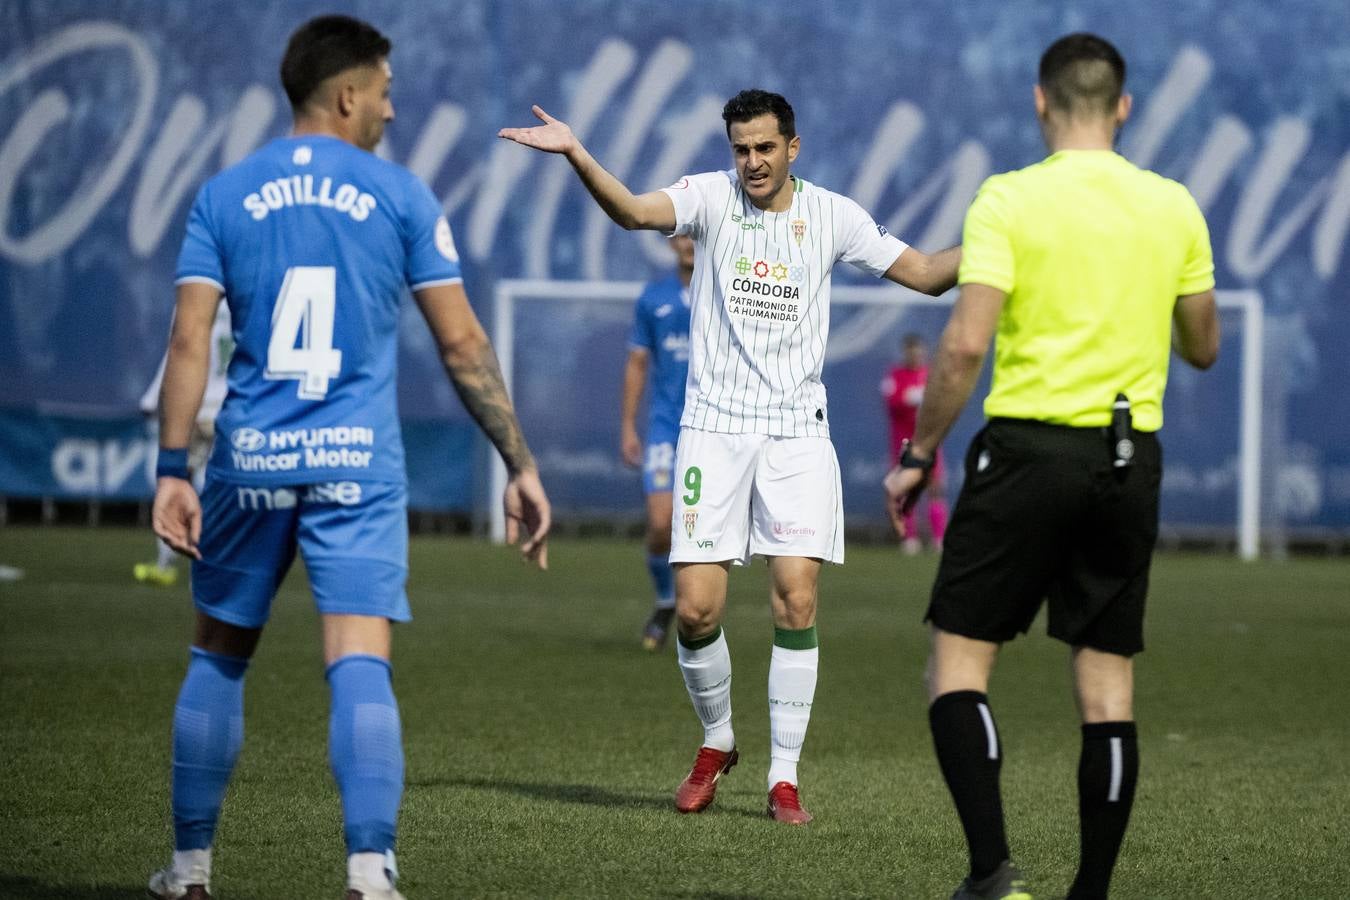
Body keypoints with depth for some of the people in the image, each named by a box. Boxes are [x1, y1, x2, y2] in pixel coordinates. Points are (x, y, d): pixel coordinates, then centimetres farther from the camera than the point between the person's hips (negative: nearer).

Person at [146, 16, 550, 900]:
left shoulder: (224, 196, 6)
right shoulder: (401, 195, 1)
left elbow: (189, 340, -3)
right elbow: (463, 344, 0)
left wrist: (173, 470, -3)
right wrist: (521, 466, 5)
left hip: (251, 461, 2)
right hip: (358, 464, -2)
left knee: (219, 657, 16)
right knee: (361, 668, -7)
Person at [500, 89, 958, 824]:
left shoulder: (831, 215, 4)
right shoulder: (711, 196, -1)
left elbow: (926, 275, 11)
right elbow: (634, 212, -21)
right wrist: (576, 156, -37)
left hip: (797, 432, 1)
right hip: (714, 426, -1)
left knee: (795, 600, -9)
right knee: (695, 608, -6)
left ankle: (784, 776, 1)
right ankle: (716, 742, 21)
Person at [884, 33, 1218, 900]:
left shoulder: (1009, 200, -7)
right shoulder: (1174, 208, 5)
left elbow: (965, 345, -14)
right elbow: (1202, 348, 14)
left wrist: (918, 456, -4)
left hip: (1030, 447, -4)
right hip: (1130, 459, 4)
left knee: (961, 659, 2)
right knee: (1108, 685, 8)